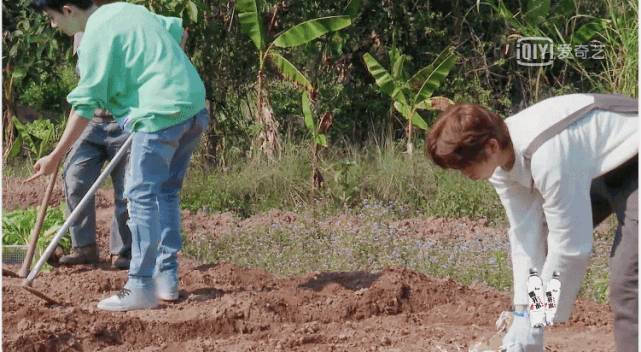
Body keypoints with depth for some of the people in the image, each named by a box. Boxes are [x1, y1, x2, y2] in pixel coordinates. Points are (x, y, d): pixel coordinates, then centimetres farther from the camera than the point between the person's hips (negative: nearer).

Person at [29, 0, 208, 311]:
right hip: (194, 102, 9)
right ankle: (167, 279, 19)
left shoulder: (96, 38, -9)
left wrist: (55, 156, -9)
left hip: (161, 113, -9)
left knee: (142, 195, -6)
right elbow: (176, 31, 26)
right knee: (166, 192, 16)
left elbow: (85, 106, -12)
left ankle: (141, 288, -8)